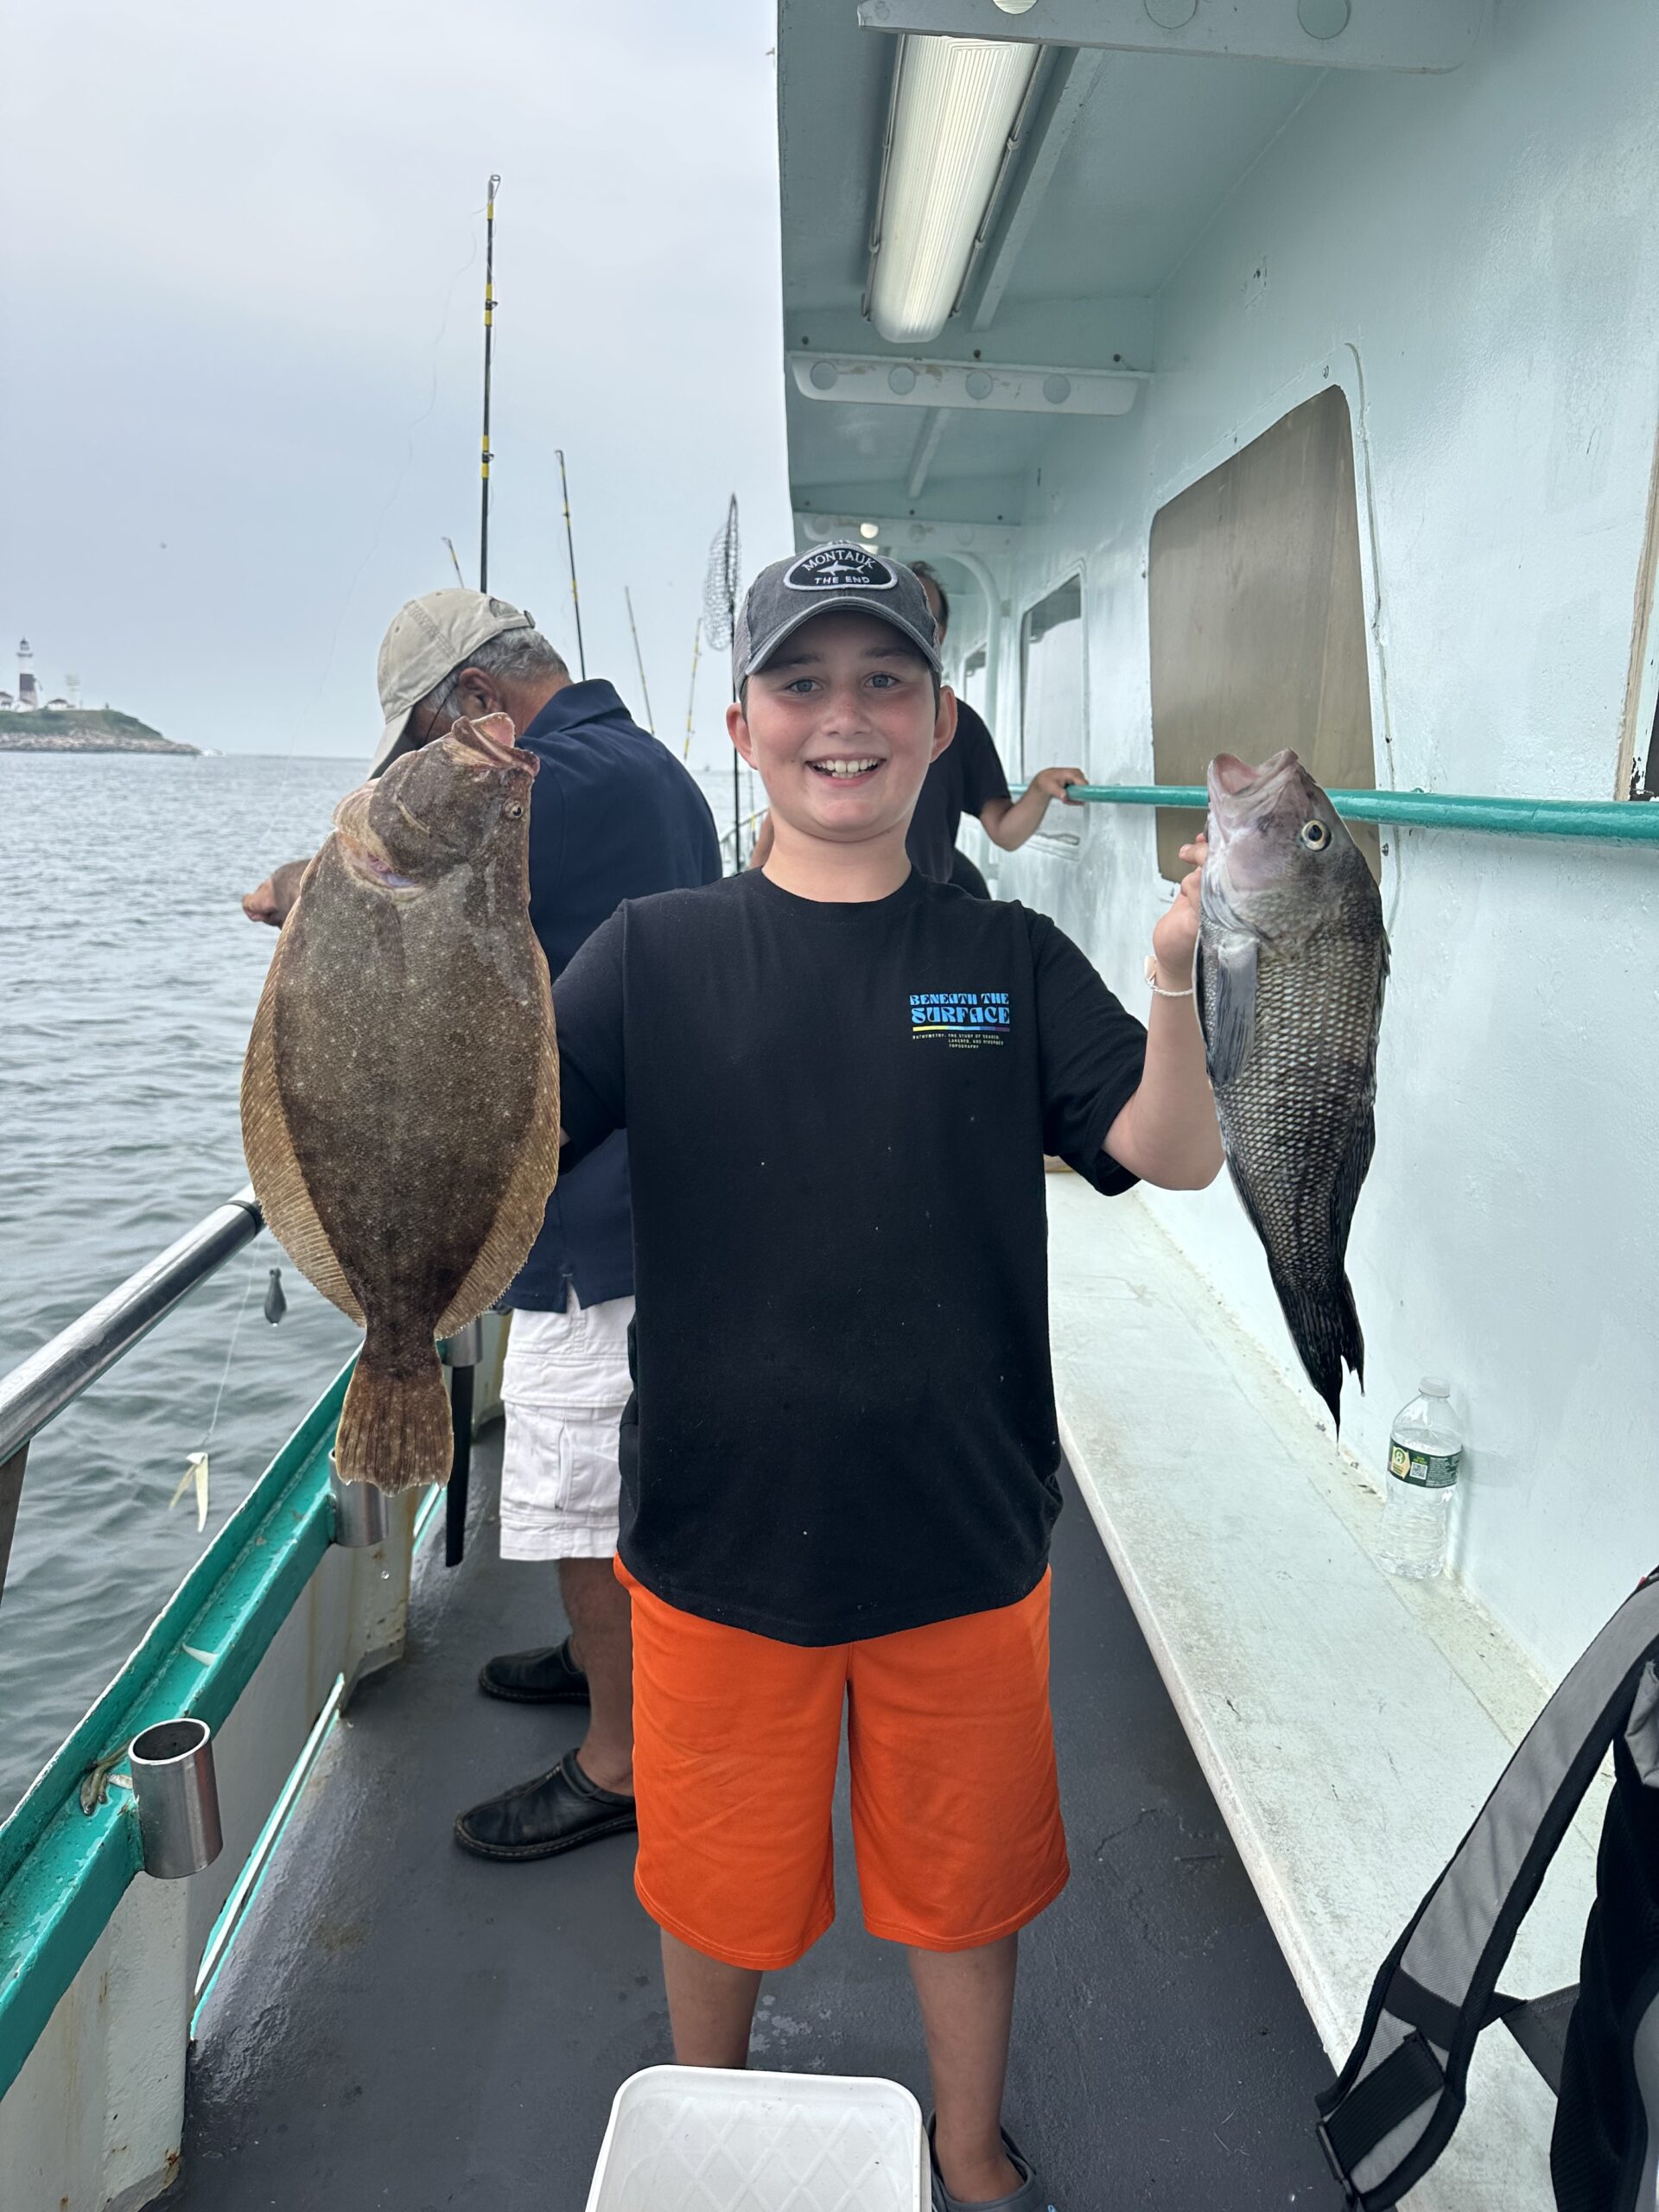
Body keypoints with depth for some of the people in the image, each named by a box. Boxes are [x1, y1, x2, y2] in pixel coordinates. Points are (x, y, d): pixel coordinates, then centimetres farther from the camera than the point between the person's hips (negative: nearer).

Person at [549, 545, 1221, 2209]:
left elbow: (1175, 1155, -11)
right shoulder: (658, 955, -5)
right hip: (717, 1530, 0)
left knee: (965, 1875, 22)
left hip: (963, 1539, 1)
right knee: (719, 1881, 22)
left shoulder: (1012, 959, -2)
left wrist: (1179, 977, -29)